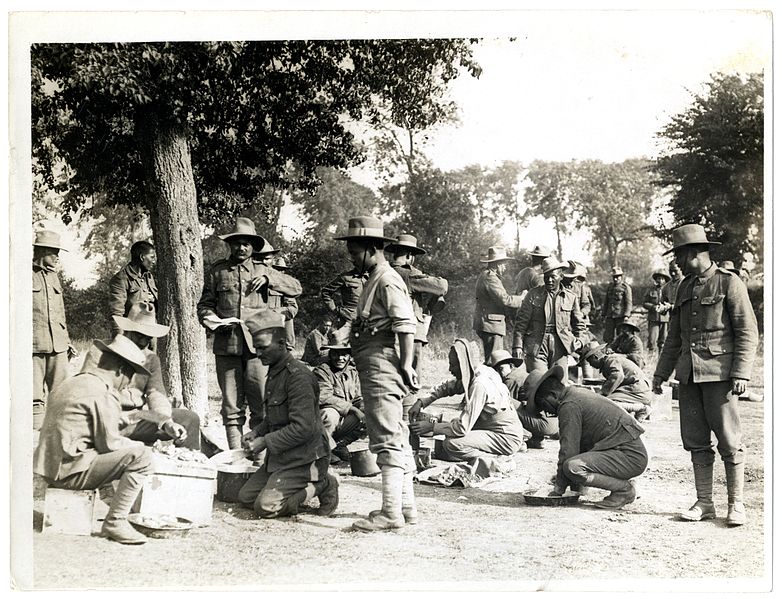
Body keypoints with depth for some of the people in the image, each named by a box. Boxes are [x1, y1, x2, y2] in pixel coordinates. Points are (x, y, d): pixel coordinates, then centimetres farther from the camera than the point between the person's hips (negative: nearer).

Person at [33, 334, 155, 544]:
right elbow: (109, 444, -13)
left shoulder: (70, 383, 16)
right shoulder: (103, 395, -13)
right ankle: (115, 522, -11)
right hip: (70, 471, -10)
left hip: (50, 467, 10)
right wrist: (137, 446, 6)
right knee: (141, 456, -15)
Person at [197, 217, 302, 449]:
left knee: (261, 405, -5)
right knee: (231, 406, 4)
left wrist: (268, 278, -4)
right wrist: (210, 318, -5)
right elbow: (205, 303, 17)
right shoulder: (217, 271, 14)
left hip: (257, 344, -1)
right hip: (226, 345, 1)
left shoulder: (262, 270, 13)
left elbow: (296, 288, 10)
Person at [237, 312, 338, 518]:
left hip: (304, 458, -10)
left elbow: (303, 428, -25)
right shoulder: (274, 373, 13)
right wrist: (256, 432, 6)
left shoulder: (297, 375, -19)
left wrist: (265, 442, -19)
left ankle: (322, 486, -1)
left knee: (265, 507, -17)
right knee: (245, 497, 7)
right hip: (281, 456, 10)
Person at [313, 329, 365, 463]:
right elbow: (323, 398, -24)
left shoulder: (353, 373, 12)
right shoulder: (321, 371, -9)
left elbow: (359, 399, 12)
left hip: (343, 422, 6)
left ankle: (340, 444, -1)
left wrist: (365, 410, -14)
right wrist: (352, 408, -26)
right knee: (330, 413, -38)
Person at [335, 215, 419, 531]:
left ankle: (391, 512, -5)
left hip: (382, 368, -11)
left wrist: (406, 364, -23)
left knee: (387, 438, -9)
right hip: (374, 370, 11)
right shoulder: (374, 281, 21)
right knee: (396, 438, 14)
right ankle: (406, 507, 21)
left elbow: (406, 324, -20)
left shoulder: (387, 280, -11)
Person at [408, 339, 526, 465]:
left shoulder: (480, 385, -24)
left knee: (451, 445, -20)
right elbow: (446, 387, 15)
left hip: (507, 438, -10)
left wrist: (431, 427, -16)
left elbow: (462, 427, -25)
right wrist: (421, 402, 0)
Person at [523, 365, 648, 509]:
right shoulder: (578, 393, 17)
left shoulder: (569, 405, -13)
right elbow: (578, 445, 24)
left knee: (572, 467, -26)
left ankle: (624, 489, -10)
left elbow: (569, 449, -14)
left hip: (631, 457, -10)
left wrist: (558, 488, -6)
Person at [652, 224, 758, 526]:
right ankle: (704, 503, 14)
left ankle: (736, 504, 8)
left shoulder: (729, 283, -3)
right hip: (689, 374, 6)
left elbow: (748, 332, -6)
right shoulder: (684, 288, 16)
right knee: (696, 441, 7)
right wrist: (661, 373, 19)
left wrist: (741, 373, -14)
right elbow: (674, 336, 22)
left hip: (719, 373, -6)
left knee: (728, 440, -2)